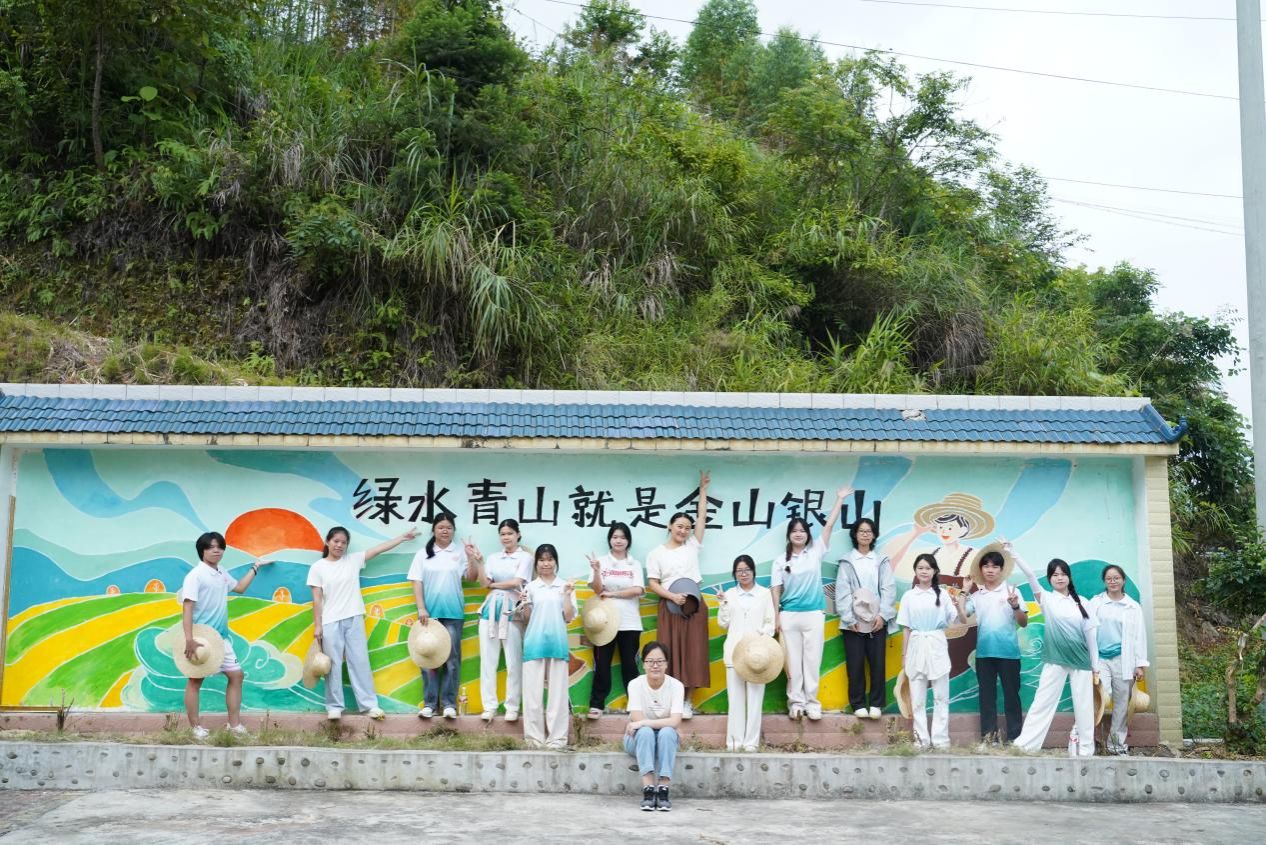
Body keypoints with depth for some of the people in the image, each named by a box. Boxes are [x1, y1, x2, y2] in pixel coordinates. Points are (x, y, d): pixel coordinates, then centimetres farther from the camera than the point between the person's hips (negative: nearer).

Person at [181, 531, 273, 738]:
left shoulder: (222, 574, 10)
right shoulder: (196, 575, -14)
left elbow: (239, 588, 30)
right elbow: (187, 607, -20)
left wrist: (255, 568, 28)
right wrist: (189, 639, -27)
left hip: (221, 637, 8)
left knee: (236, 674, 7)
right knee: (195, 680, 3)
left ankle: (234, 724, 14)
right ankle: (196, 727, 11)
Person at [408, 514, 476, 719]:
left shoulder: (460, 552, 3)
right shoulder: (423, 554, 5)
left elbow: (472, 577, 1)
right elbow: (417, 582, 1)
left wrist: (471, 557, -12)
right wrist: (421, 608, -7)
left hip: (453, 613, -1)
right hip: (429, 612, 1)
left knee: (452, 657, 0)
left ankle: (449, 703, 6)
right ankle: (429, 702, 9)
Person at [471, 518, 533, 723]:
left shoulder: (525, 557, 1)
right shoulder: (493, 558, 12)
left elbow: (516, 582, -10)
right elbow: (484, 583, 1)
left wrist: (494, 585, 1)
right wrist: (479, 562, -9)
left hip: (512, 611, -4)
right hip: (491, 609, 4)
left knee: (513, 662, -2)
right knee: (488, 660, 3)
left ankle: (512, 707, 5)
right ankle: (489, 706, 8)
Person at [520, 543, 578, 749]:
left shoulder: (565, 585, 5)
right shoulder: (530, 587, 7)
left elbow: (568, 617, 1)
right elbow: (526, 618, 9)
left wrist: (567, 595, -10)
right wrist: (524, 604, -9)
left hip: (557, 642, -1)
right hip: (534, 642, 1)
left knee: (558, 690, 1)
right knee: (533, 690, 2)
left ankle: (557, 738, 6)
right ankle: (534, 737, 9)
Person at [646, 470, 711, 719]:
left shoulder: (693, 545, 9)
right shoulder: (657, 554, 4)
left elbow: (702, 516, 10)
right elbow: (653, 584, 0)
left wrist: (703, 489, 14)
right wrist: (672, 596, -15)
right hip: (670, 606, -2)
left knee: (692, 653, -1)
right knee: (670, 653, -3)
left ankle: (687, 701, 5)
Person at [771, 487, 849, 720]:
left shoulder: (816, 552, 3)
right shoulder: (781, 560, 2)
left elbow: (829, 525, 1)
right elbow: (776, 589, 3)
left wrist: (840, 500, -1)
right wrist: (776, 616, -1)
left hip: (814, 614, 0)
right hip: (790, 615, 0)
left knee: (812, 660, 3)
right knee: (793, 660, 5)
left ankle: (812, 702, 10)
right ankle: (796, 702, 12)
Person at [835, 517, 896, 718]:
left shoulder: (882, 561, 10)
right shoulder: (847, 561, 6)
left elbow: (889, 589, 2)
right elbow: (842, 592, -1)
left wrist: (882, 615, -9)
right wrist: (850, 618, -10)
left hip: (877, 620, 1)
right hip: (853, 622, -1)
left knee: (877, 664, 1)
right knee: (855, 664, 0)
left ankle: (876, 704, 10)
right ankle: (859, 704, 9)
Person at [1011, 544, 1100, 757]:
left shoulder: (1081, 602, 7)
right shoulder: (1046, 599, 2)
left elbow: (1090, 634, 7)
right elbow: (1030, 575, -12)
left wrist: (1095, 666, 5)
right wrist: (1012, 553, -24)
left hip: (1081, 660, 2)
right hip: (1055, 660, -2)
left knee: (1084, 706, 5)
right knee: (1042, 702, -4)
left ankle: (1085, 751, 15)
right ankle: (1023, 746, -5)